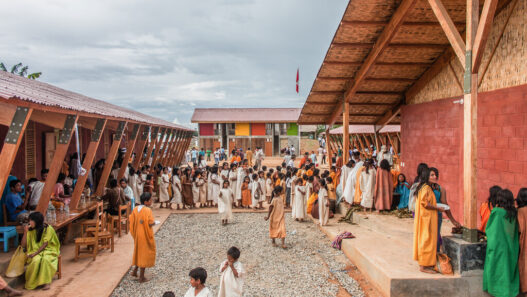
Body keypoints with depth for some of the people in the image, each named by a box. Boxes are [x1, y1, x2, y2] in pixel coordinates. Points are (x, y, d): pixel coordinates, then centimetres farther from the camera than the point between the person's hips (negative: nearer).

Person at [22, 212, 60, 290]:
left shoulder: (48, 229, -7)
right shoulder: (30, 230, 4)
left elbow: (45, 244, -13)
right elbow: (23, 245, 1)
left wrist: (35, 253, -25)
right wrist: (25, 232, -10)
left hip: (48, 250, -3)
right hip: (35, 251, 3)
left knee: (45, 259, -37)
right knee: (36, 260, -33)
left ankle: (46, 282, -33)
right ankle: (32, 282, -21)